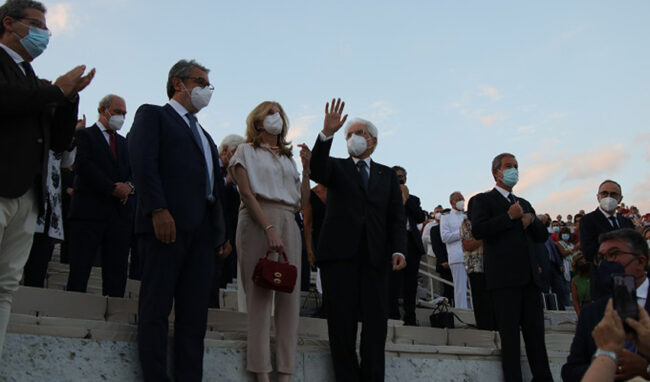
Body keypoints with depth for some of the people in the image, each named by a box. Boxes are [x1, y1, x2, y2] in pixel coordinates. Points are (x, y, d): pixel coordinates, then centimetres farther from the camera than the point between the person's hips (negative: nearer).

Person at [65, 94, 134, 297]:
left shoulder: (123, 142, 24)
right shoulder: (84, 135, 6)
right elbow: (83, 166, -9)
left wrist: (129, 186, -7)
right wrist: (112, 189, -13)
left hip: (120, 212, 5)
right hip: (89, 211, -5)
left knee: (116, 276, 1)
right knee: (79, 273, -5)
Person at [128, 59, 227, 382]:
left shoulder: (205, 136, 31)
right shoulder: (153, 115, 10)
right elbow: (143, 162, -7)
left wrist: (221, 231, 11)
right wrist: (158, 209, -20)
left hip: (203, 230, 7)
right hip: (166, 223, -7)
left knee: (194, 316, 2)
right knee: (156, 309, -5)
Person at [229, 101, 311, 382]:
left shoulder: (288, 158, 25)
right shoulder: (247, 151, 10)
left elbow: (302, 201, 17)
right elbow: (247, 193, -5)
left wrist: (306, 168, 8)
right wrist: (269, 229, -17)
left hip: (288, 225, 5)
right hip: (257, 222, -5)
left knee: (289, 295, -3)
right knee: (260, 293, -9)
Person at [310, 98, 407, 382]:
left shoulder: (387, 175, 19)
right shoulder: (336, 167, 15)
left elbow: (396, 217, 11)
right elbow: (317, 172, -9)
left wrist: (399, 249, -6)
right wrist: (327, 133, -22)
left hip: (375, 255, 2)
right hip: (339, 252, -1)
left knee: (376, 321, -1)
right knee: (342, 321, -1)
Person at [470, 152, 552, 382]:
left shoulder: (524, 204, 25)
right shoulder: (484, 200, 4)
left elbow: (542, 236, 22)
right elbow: (478, 230, -13)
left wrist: (531, 219, 2)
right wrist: (509, 216, -11)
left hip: (529, 277, 6)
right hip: (504, 277, -6)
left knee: (535, 331, 7)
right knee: (510, 333, -3)